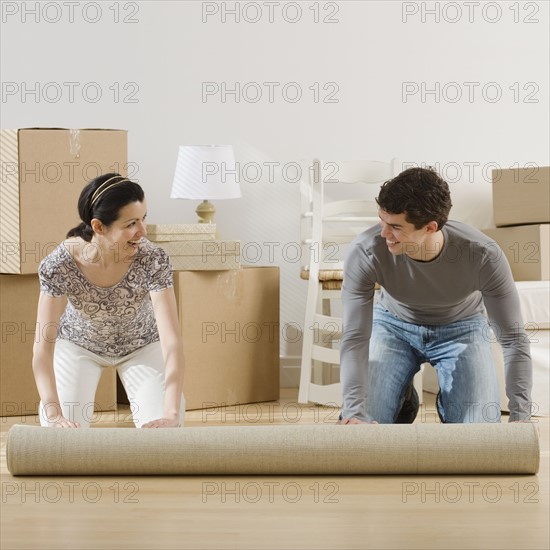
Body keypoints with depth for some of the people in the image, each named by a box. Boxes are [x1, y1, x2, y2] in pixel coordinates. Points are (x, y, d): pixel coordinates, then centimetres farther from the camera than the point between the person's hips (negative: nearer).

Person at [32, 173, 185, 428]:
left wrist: (172, 414, -48)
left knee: (162, 429, -15)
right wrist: (54, 416, -45)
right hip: (78, 344, 0)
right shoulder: (60, 264, -34)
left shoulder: (153, 260, -34)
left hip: (142, 345, 0)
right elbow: (43, 346, -34)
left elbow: (172, 342, -37)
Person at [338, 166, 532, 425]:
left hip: (461, 328, 0)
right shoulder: (365, 253, -33)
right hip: (393, 325, 1)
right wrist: (354, 412, -44)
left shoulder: (483, 256, -33)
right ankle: (404, 398, 19)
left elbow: (513, 338, -25)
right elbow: (355, 339, -31)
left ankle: (448, 401, 19)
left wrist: (520, 416, -34)